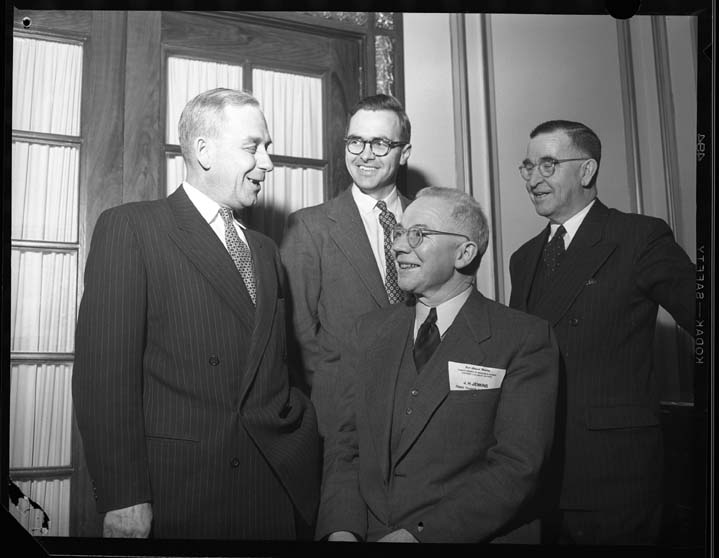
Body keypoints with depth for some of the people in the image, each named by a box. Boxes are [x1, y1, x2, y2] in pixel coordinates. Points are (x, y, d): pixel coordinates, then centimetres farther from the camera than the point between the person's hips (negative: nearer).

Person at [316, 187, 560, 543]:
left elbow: (516, 467, -11)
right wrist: (341, 529, -9)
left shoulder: (526, 340, -4)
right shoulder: (368, 333, 9)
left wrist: (419, 534, -18)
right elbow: (346, 444, 7)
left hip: (473, 538, 0)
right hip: (366, 533, 1)